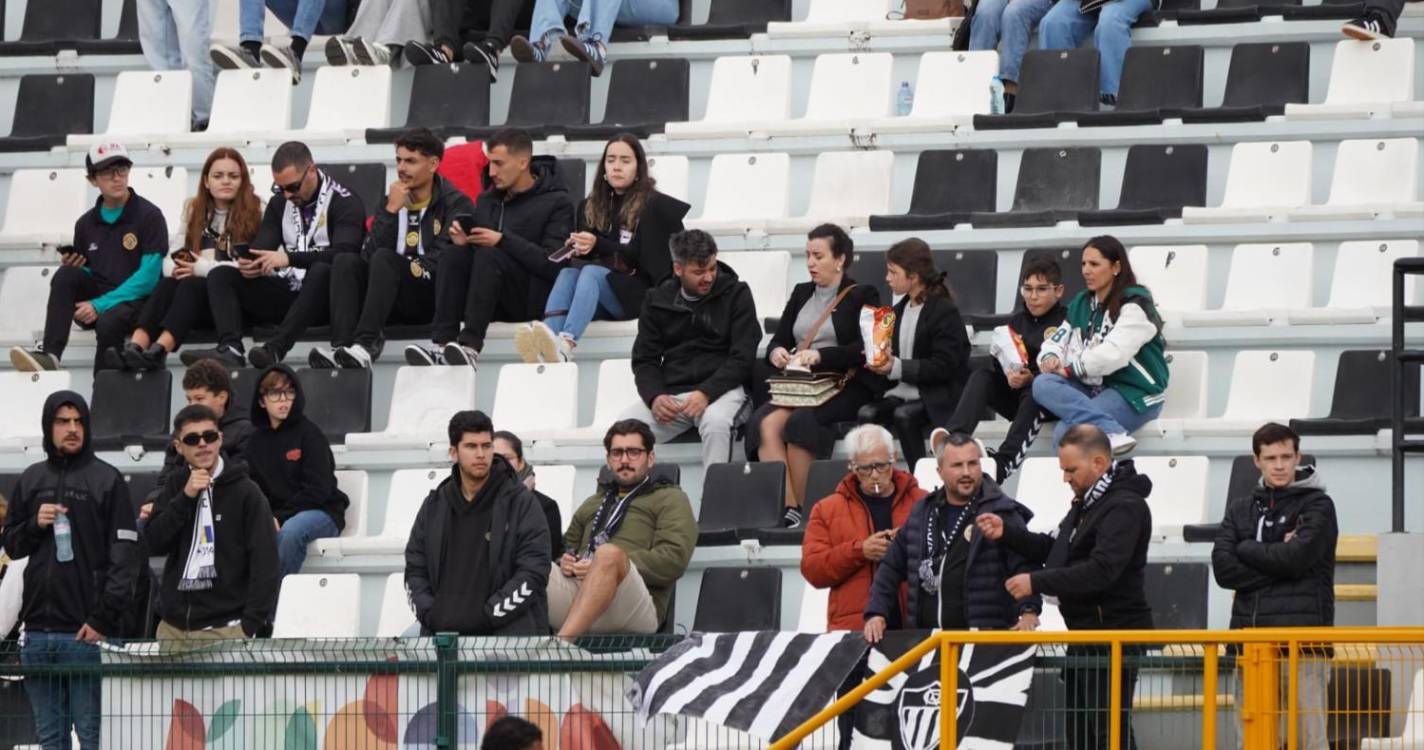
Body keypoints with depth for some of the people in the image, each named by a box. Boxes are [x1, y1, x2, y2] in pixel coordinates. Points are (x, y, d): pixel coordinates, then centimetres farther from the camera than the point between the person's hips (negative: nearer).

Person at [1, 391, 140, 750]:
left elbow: (123, 555, -5)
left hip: (86, 631, -5)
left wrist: (104, 619, -13)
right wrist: (35, 525, -3)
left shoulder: (107, 480, 0)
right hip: (38, 629, 5)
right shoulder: (31, 480, 14)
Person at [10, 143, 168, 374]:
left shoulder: (149, 216, -4)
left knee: (109, 322, -38)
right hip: (92, 300, 5)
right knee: (67, 274, -24)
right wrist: (71, 267, -6)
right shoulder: (86, 224, 12)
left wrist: (100, 305, -17)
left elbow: (148, 276, -11)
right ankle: (49, 355, -35)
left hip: (134, 300, -5)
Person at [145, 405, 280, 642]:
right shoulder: (175, 486, 11)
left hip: (225, 628, -4)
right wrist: (186, 497, -8)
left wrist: (251, 624, -12)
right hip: (173, 627, 4)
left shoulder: (245, 492, -3)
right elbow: (154, 543, 4)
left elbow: (265, 563, -6)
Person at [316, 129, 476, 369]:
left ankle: (364, 346, -46)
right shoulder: (391, 201, 17)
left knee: (384, 259, -29)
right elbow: (371, 253, 2)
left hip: (434, 297, -5)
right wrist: (391, 211, -6)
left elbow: (446, 260, -11)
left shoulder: (455, 203, 3)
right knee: (345, 261, -19)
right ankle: (342, 348, -40)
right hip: (399, 304, 5)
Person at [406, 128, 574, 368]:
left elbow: (553, 263, -15)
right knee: (454, 255, -21)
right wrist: (463, 242, -7)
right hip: (494, 304, 5)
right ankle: (442, 345, -37)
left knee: (489, 256, -31)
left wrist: (503, 240, -20)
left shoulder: (556, 202, -2)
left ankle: (470, 347, -44)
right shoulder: (487, 200, 16)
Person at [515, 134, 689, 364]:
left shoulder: (653, 205, 6)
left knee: (592, 272, -32)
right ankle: (543, 347, -57)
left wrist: (598, 245, -16)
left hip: (637, 291, -4)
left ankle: (566, 345, -61)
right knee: (567, 272, -27)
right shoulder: (591, 207, 21)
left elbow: (643, 256, -4)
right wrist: (577, 248, -6)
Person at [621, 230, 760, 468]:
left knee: (716, 422, -37)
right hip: (669, 393, 3)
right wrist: (654, 396, -10)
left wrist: (707, 393, -19)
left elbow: (742, 358, -3)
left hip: (719, 388, -3)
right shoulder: (657, 300, 12)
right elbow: (644, 360, 12)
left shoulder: (735, 294, 4)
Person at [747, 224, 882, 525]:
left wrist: (820, 356, -20)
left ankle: (804, 510, -27)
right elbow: (779, 339, 21)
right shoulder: (801, 294, 23)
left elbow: (864, 350, -8)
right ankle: (786, 511, -35)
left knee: (800, 422, -34)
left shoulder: (862, 297, 5)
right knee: (766, 424, -27)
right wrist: (775, 352, -4)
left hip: (844, 389, -5)